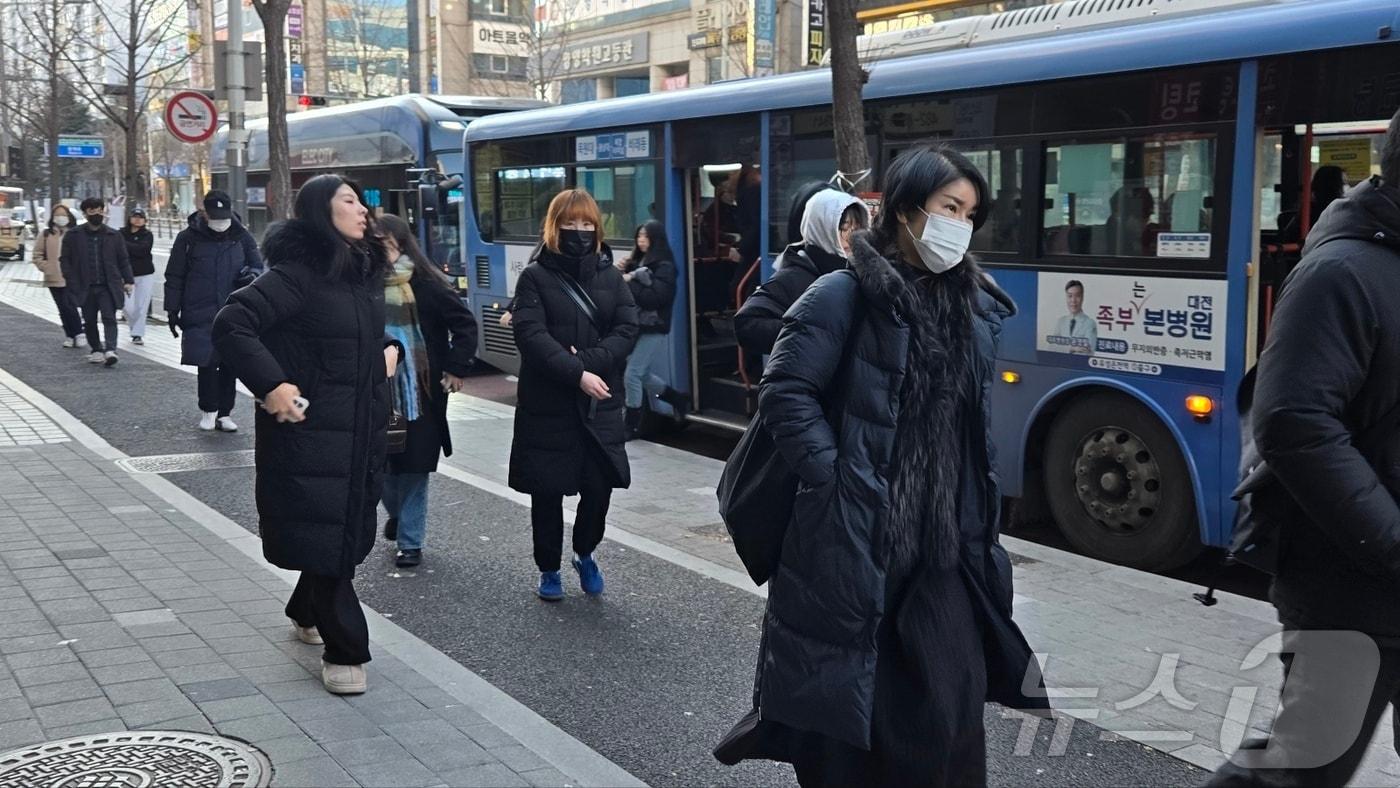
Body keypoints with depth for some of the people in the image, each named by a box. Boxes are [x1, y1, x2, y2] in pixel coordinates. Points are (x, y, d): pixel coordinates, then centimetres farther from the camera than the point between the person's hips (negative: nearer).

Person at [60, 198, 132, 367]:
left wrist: (128, 280, 2)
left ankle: (110, 350, -20)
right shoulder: (73, 236, 3)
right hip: (86, 288, 1)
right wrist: (72, 282, -4)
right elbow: (64, 259, 5)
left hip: (107, 286, -1)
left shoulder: (113, 235, 5)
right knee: (90, 320, 9)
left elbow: (123, 260, 9)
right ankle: (96, 350, 22)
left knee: (109, 317, -13)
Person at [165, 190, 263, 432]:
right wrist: (172, 310, 3)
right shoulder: (188, 238, 1)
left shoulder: (242, 237, 7)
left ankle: (224, 413, 16)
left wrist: (252, 273, -10)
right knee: (206, 364, -3)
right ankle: (208, 411, 15)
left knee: (230, 366, 5)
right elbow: (174, 278, 6)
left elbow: (258, 265, 15)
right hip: (201, 316, -2)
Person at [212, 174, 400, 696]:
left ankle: (308, 613, 39)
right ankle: (345, 651, 6)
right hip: (310, 428, -8)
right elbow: (231, 325, -22)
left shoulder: (367, 272, 10)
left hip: (364, 427, 8)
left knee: (352, 530, 16)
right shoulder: (298, 275, -15)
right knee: (323, 536, -3)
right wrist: (271, 385, -25)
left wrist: (391, 346, 10)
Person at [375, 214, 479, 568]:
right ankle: (396, 512, 42)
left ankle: (410, 542, 15)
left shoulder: (426, 283, -7)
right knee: (382, 463, 11)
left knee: (415, 467, 2)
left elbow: (465, 323, -3)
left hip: (421, 392, -2)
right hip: (378, 391, 2)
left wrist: (456, 368, -6)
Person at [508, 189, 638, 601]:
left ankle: (585, 553, 27)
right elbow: (531, 335, -14)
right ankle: (549, 569, 24)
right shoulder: (535, 277, -2)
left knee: (600, 485, 0)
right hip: (548, 403, -2)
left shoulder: (610, 276, 9)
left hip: (601, 403, 2)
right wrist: (577, 374, -22)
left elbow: (627, 328, -3)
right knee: (547, 491, 5)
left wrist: (589, 361, -17)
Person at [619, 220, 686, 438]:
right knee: (644, 375, 15)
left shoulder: (664, 266, -9)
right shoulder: (636, 261, 12)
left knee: (631, 375, -10)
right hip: (636, 326, 8)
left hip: (653, 329, -8)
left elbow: (655, 297, -21)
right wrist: (622, 273, -1)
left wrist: (630, 282, -17)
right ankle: (679, 401, 34)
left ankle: (633, 425, 2)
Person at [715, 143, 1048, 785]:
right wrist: (834, 478, -16)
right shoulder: (846, 294, -8)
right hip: (855, 539, -5)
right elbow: (785, 393, -11)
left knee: (951, 700, 8)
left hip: (943, 544, 6)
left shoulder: (974, 306, 11)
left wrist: (976, 514, 15)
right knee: (848, 712, 5)